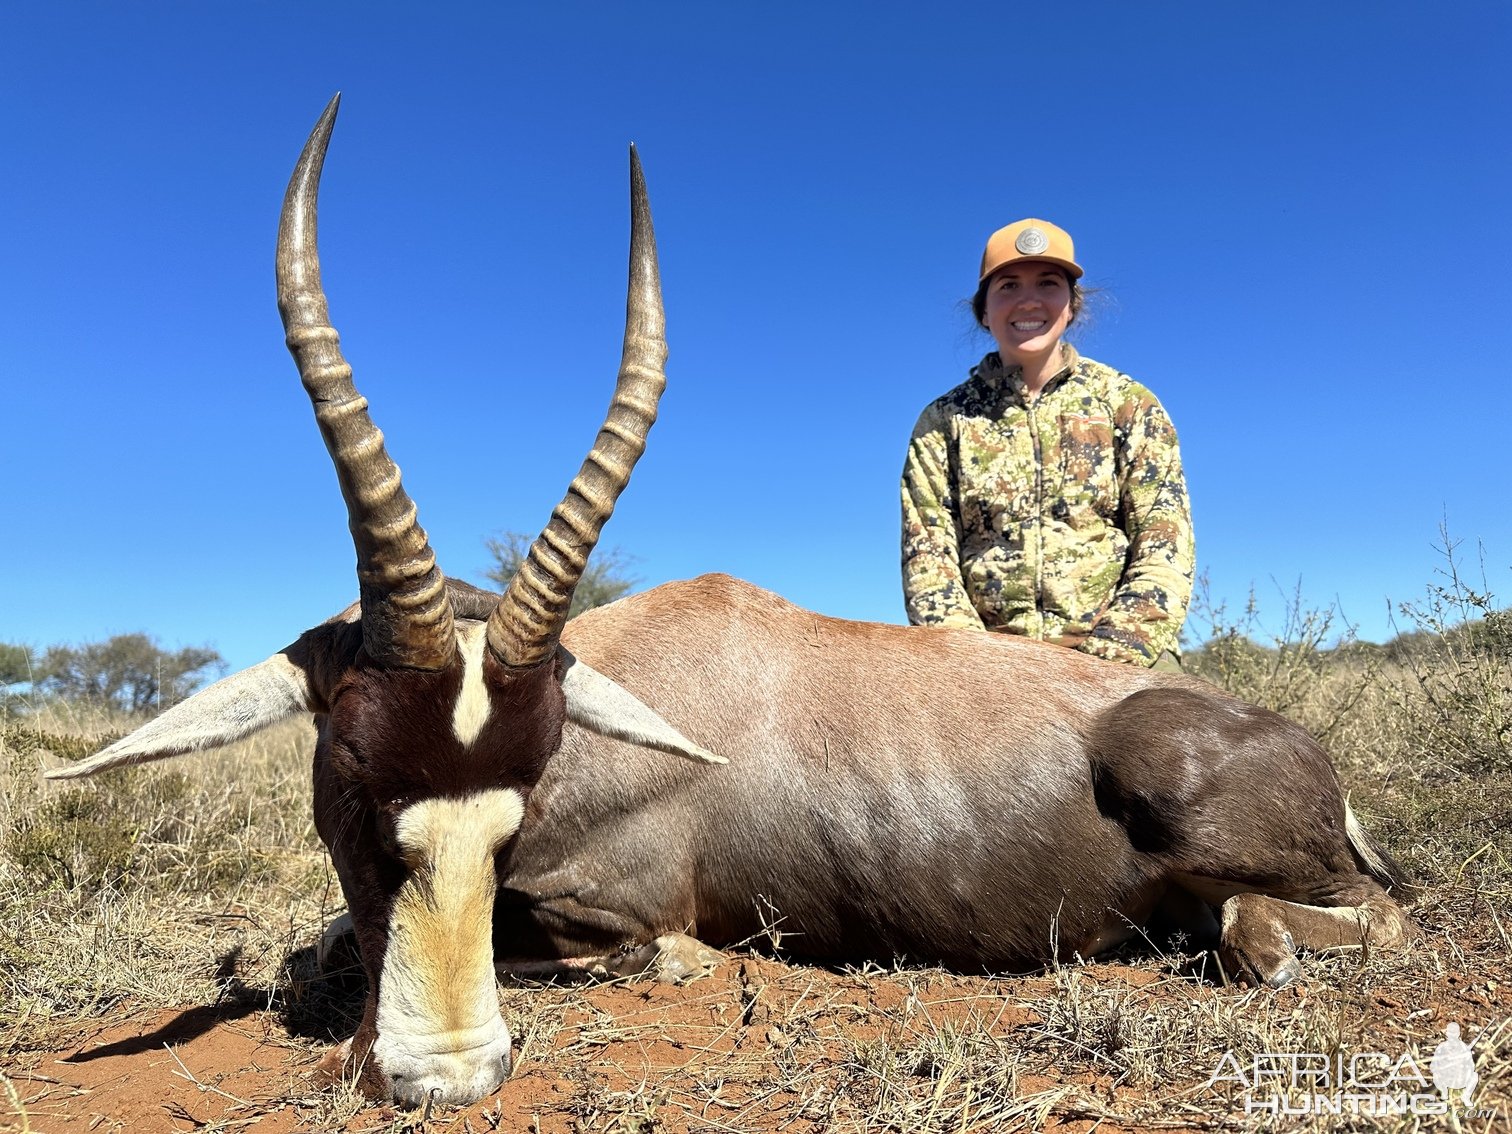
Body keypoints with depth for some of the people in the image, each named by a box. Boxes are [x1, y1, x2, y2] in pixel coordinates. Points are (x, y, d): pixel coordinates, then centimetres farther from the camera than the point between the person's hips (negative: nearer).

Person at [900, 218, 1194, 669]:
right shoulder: (943, 421, 10)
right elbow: (927, 554, 3)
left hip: (1119, 660, 0)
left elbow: (1165, 546, 2)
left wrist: (1109, 657, -12)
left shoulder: (1128, 404, 10)